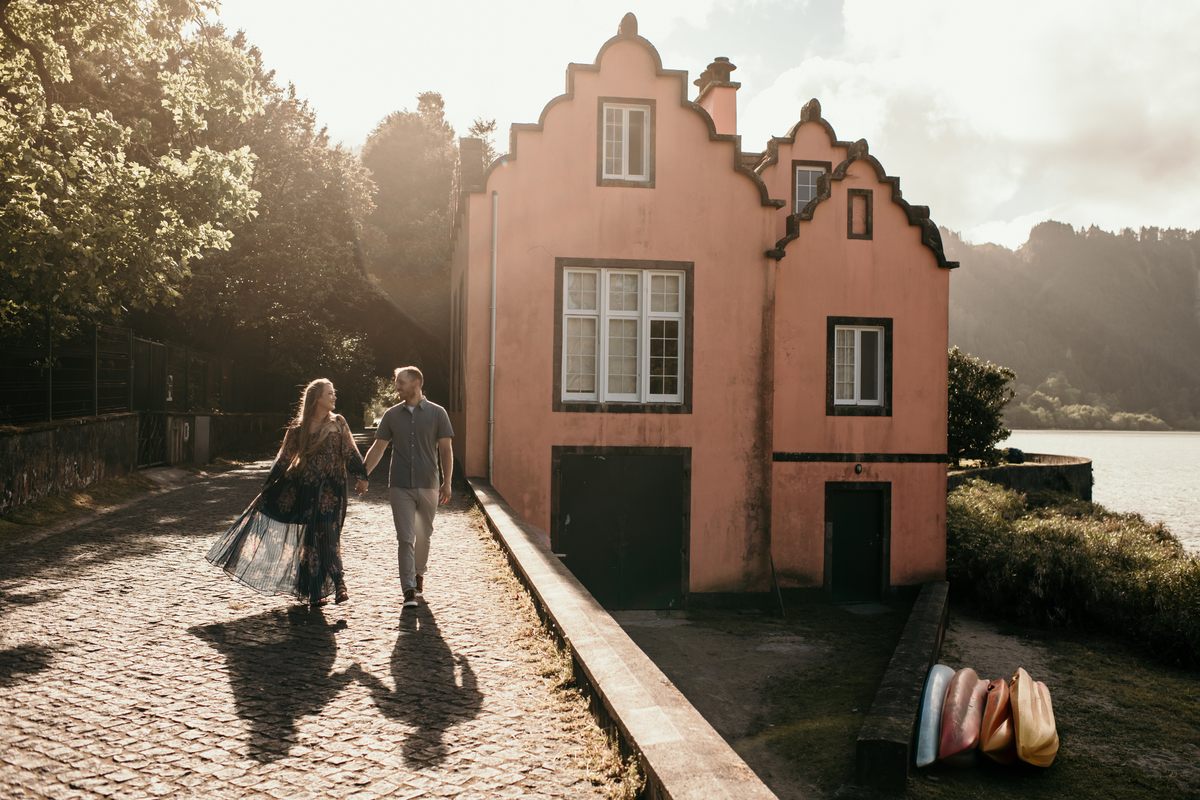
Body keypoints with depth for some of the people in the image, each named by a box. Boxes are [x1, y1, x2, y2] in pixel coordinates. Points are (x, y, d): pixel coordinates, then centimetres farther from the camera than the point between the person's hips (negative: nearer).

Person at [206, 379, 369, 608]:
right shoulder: (299, 428, 5)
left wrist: (361, 476, -12)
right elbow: (284, 459, 9)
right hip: (306, 487, 1)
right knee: (311, 536, 2)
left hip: (331, 489, -1)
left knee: (327, 535, -7)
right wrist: (268, 486, 9)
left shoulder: (338, 423, 6)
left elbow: (351, 452, 0)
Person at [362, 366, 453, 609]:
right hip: (400, 486, 0)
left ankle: (419, 574, 36)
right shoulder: (391, 415, 6)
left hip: (428, 485, 0)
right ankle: (409, 590, -2)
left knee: (423, 535, 12)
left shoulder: (437, 413, 1)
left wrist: (447, 483, -3)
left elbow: (445, 450, 2)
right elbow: (377, 448, 11)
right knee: (405, 538, -5)